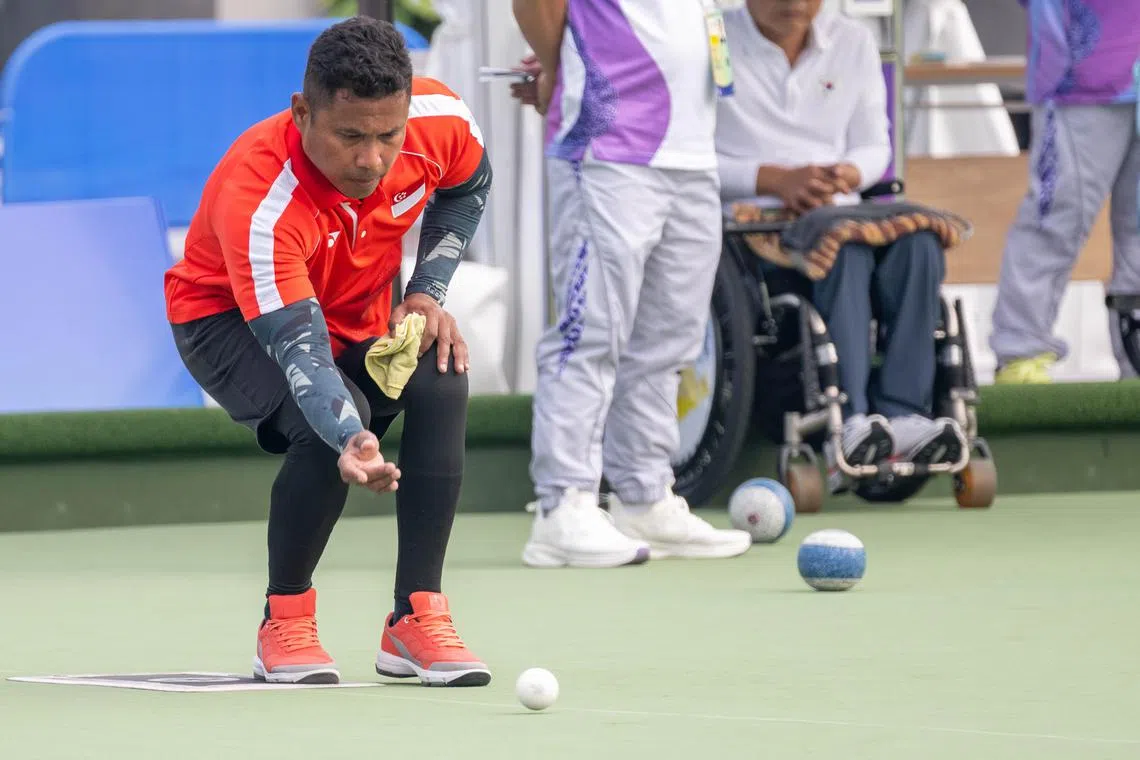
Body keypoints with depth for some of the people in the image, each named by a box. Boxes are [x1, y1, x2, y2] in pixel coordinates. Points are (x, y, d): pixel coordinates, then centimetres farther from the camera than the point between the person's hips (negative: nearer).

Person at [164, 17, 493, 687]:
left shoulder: (442, 121, -24)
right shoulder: (255, 203, -41)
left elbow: (467, 187, 3)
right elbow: (300, 349, -45)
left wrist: (428, 292, -8)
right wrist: (348, 442, -63)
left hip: (361, 318, 5)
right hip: (230, 319, -5)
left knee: (443, 382, -24)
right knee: (331, 421, -33)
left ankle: (418, 621, -16)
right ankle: (284, 627, -12)